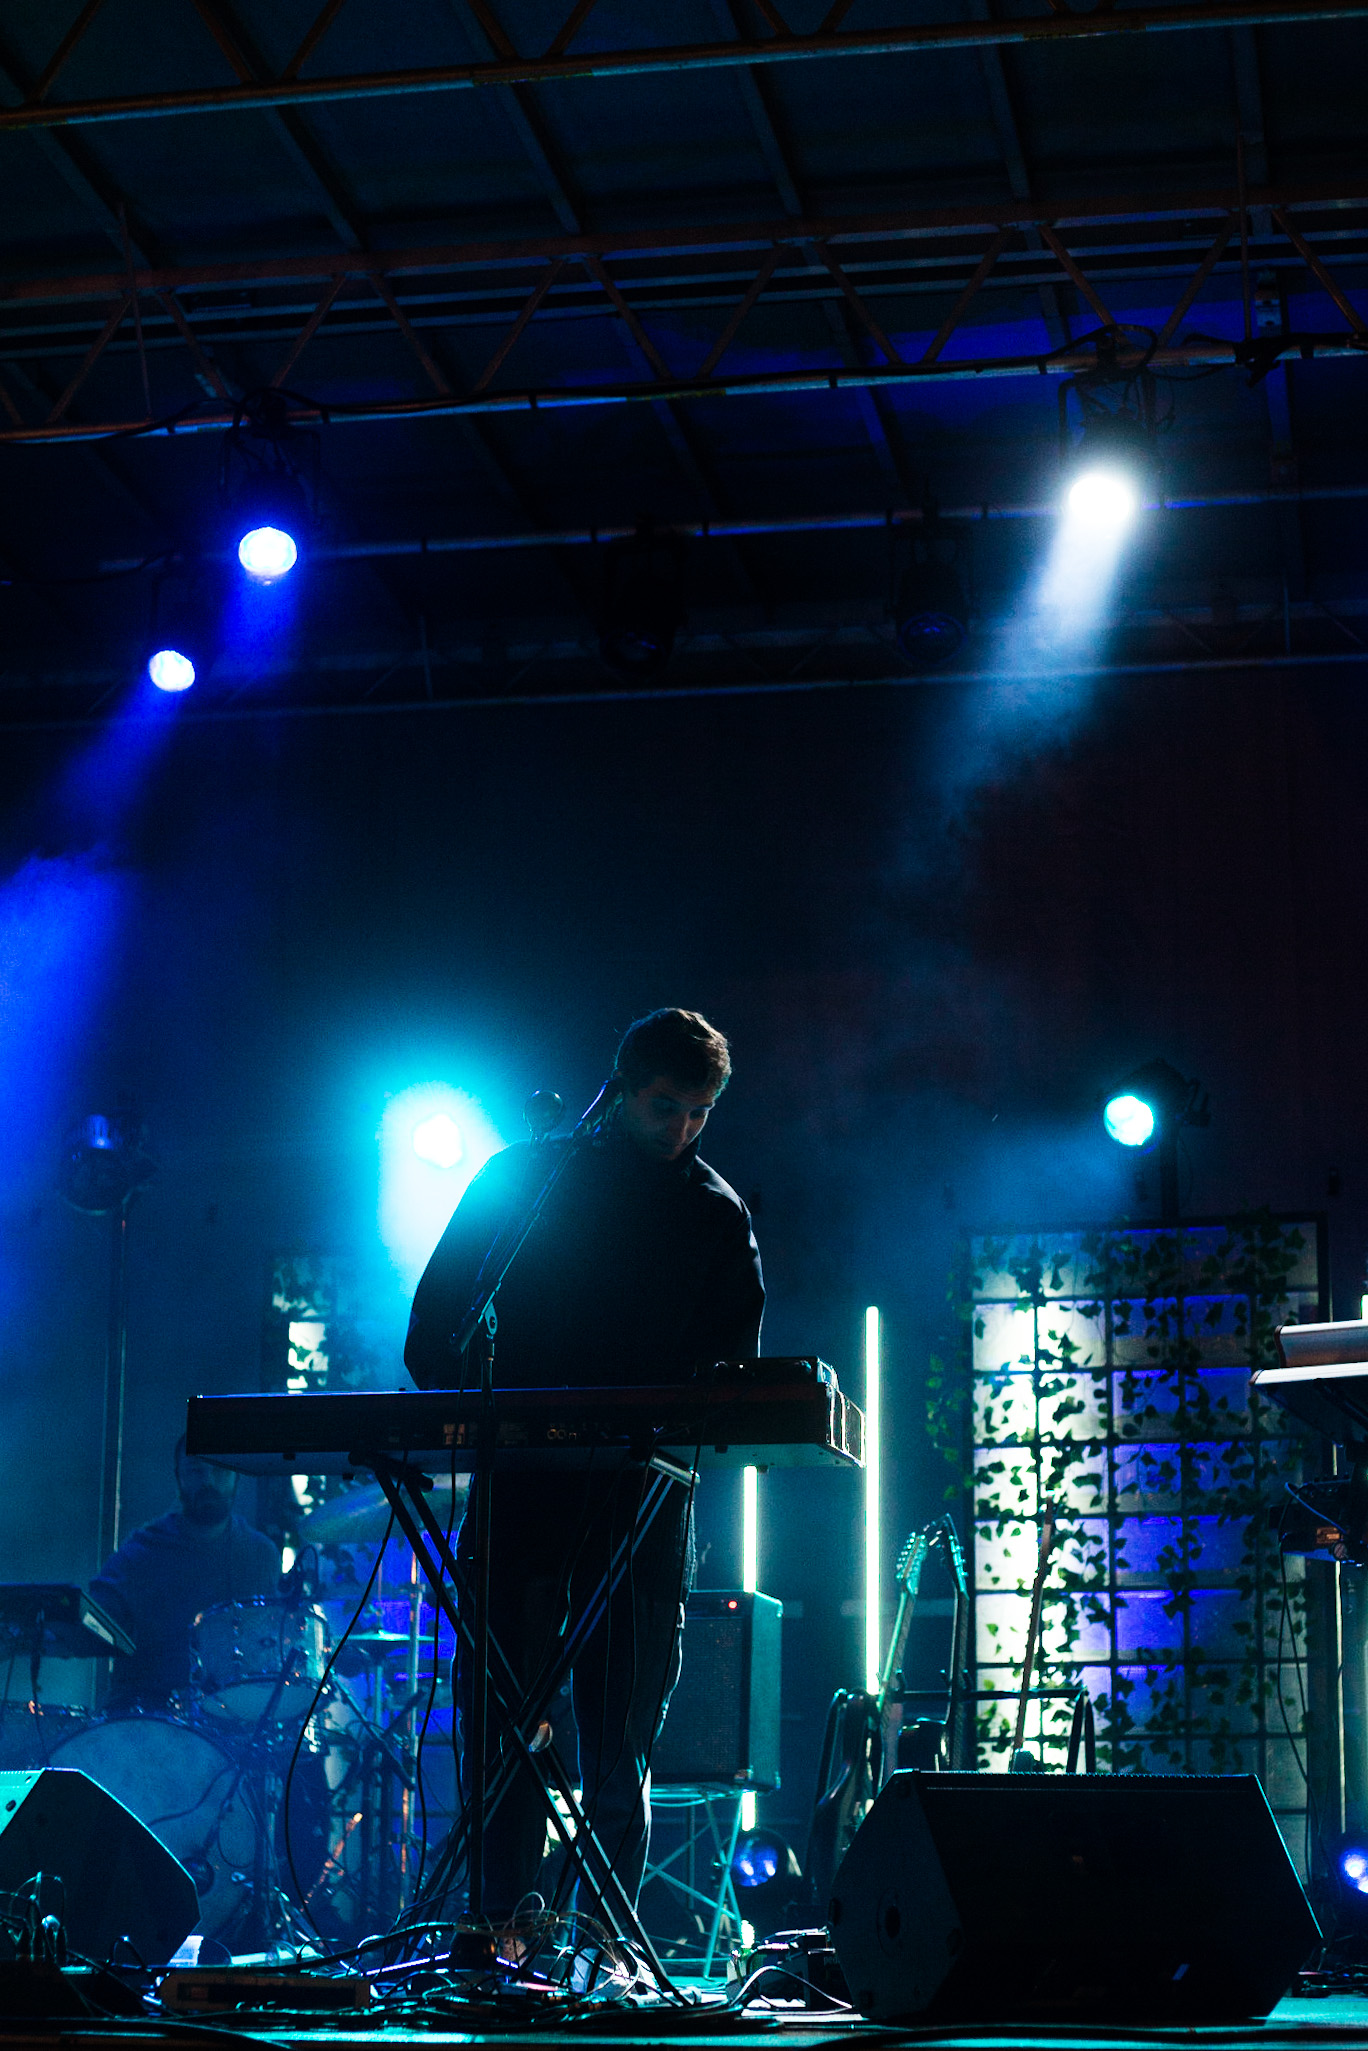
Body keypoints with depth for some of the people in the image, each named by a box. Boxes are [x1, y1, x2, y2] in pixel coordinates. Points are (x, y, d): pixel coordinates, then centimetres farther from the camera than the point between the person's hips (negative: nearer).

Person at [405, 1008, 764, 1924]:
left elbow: (736, 1361, 10)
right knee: (501, 1705, -6)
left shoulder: (718, 1216, 12)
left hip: (645, 1494, 1)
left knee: (621, 1729, 2)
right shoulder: (521, 1180, 8)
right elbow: (440, 1310, 7)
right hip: (519, 1481, -1)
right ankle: (505, 1918, -2)